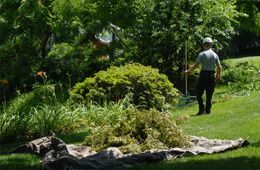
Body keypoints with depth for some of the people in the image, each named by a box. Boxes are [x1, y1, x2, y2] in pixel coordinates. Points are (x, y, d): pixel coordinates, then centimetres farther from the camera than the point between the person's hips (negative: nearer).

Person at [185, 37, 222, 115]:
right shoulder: (215, 55, 6)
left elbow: (196, 65, -9)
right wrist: (219, 76, 21)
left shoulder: (202, 54, -7)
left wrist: (188, 71, 2)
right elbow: (219, 67, 7)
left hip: (204, 74, -4)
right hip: (212, 75, 4)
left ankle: (201, 109, -8)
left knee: (199, 93, 2)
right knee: (209, 94, 10)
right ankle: (208, 109, 9)